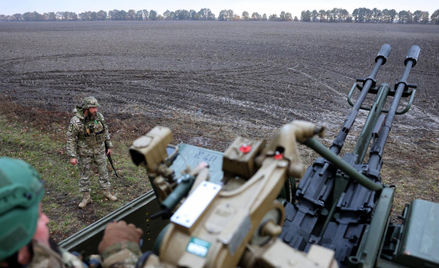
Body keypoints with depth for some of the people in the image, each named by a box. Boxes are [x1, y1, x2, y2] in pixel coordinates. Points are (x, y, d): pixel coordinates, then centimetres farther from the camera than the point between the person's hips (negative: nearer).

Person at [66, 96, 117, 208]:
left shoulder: (99, 116, -9)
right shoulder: (76, 121, -22)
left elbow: (105, 131, 6)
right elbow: (70, 139, -15)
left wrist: (109, 146, 10)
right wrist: (72, 156, -16)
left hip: (100, 150, 4)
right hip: (85, 152, -3)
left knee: (103, 171, 14)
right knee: (85, 174, 10)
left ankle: (106, 192, 33)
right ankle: (86, 198, 26)